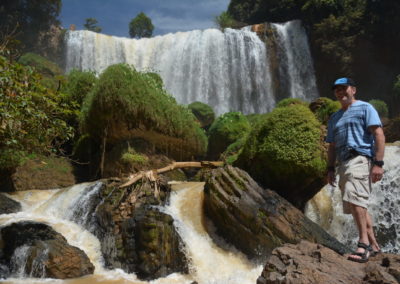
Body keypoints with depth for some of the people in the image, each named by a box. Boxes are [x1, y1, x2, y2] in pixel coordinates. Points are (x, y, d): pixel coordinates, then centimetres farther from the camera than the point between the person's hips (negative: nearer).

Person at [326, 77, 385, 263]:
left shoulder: (365, 108, 5)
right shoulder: (334, 118, 25)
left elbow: (378, 134, -5)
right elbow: (332, 145, 24)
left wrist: (378, 163, -15)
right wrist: (331, 169, 13)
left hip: (360, 158, -7)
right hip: (343, 163, 7)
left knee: (354, 199, -24)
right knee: (358, 205, 9)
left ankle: (363, 244, -23)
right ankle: (373, 245, 17)